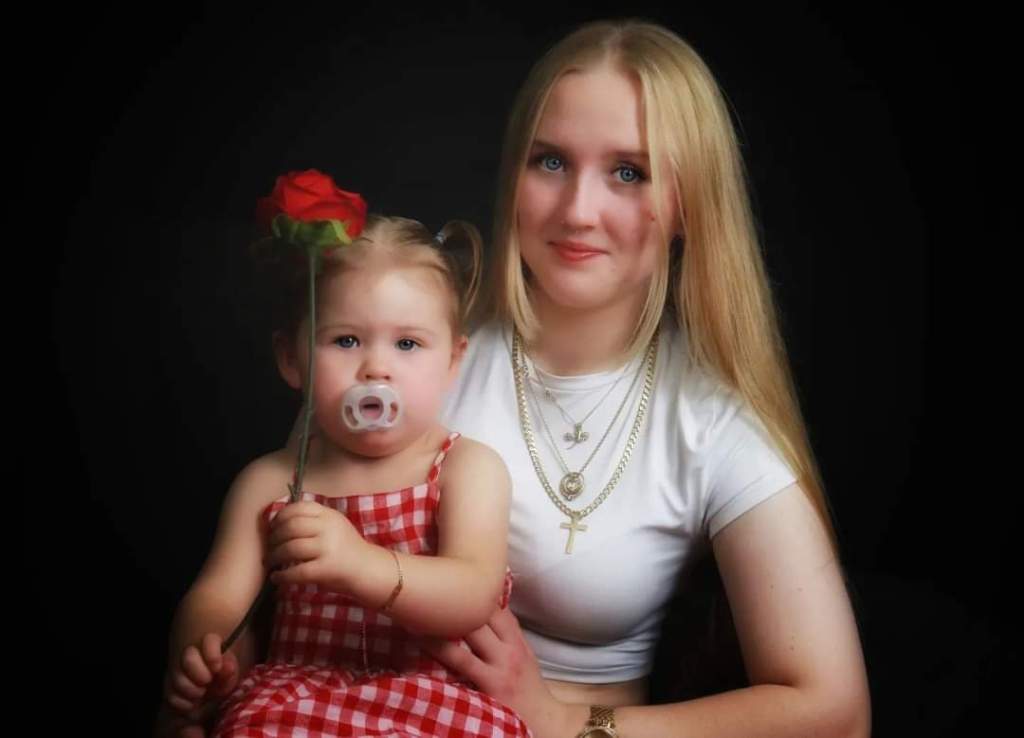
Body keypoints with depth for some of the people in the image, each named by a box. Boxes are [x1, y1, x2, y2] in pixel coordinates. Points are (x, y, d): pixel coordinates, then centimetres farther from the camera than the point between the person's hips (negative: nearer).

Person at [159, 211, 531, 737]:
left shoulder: (468, 469, -1)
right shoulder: (268, 481, 8)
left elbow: (473, 595, -17)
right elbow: (218, 598, 4)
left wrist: (361, 564, -37)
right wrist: (201, 653, -22)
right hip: (299, 693, 2)